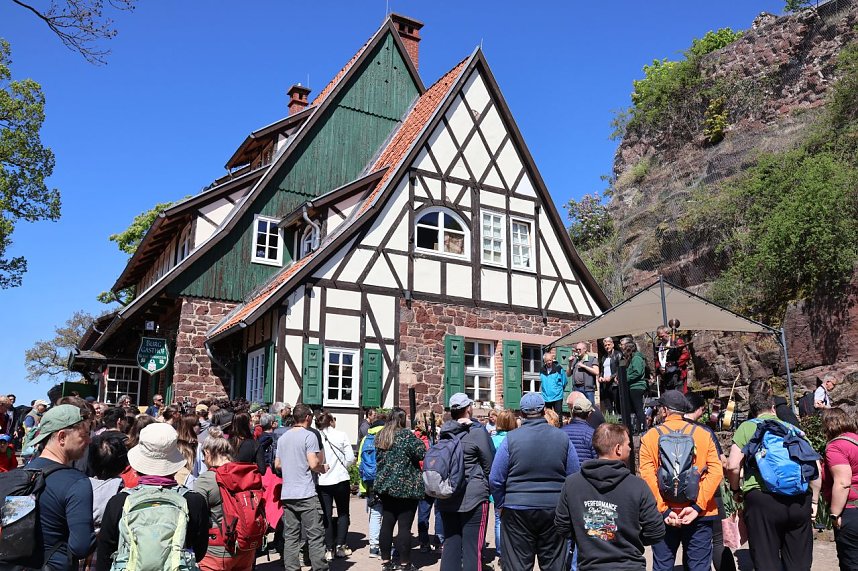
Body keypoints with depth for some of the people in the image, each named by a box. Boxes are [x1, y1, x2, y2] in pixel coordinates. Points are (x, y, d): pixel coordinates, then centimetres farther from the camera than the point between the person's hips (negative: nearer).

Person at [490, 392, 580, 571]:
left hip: (517, 509, -2)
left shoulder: (511, 438, -9)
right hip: (554, 509, 2)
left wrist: (501, 504, 7)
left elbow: (495, 479, -7)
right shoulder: (562, 437, -2)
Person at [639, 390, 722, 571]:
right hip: (699, 515, 1)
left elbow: (647, 476, -9)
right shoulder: (703, 434, 3)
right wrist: (698, 507, -9)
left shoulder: (650, 436, -1)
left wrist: (664, 510, -10)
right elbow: (716, 472, -6)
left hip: (664, 515, -1)